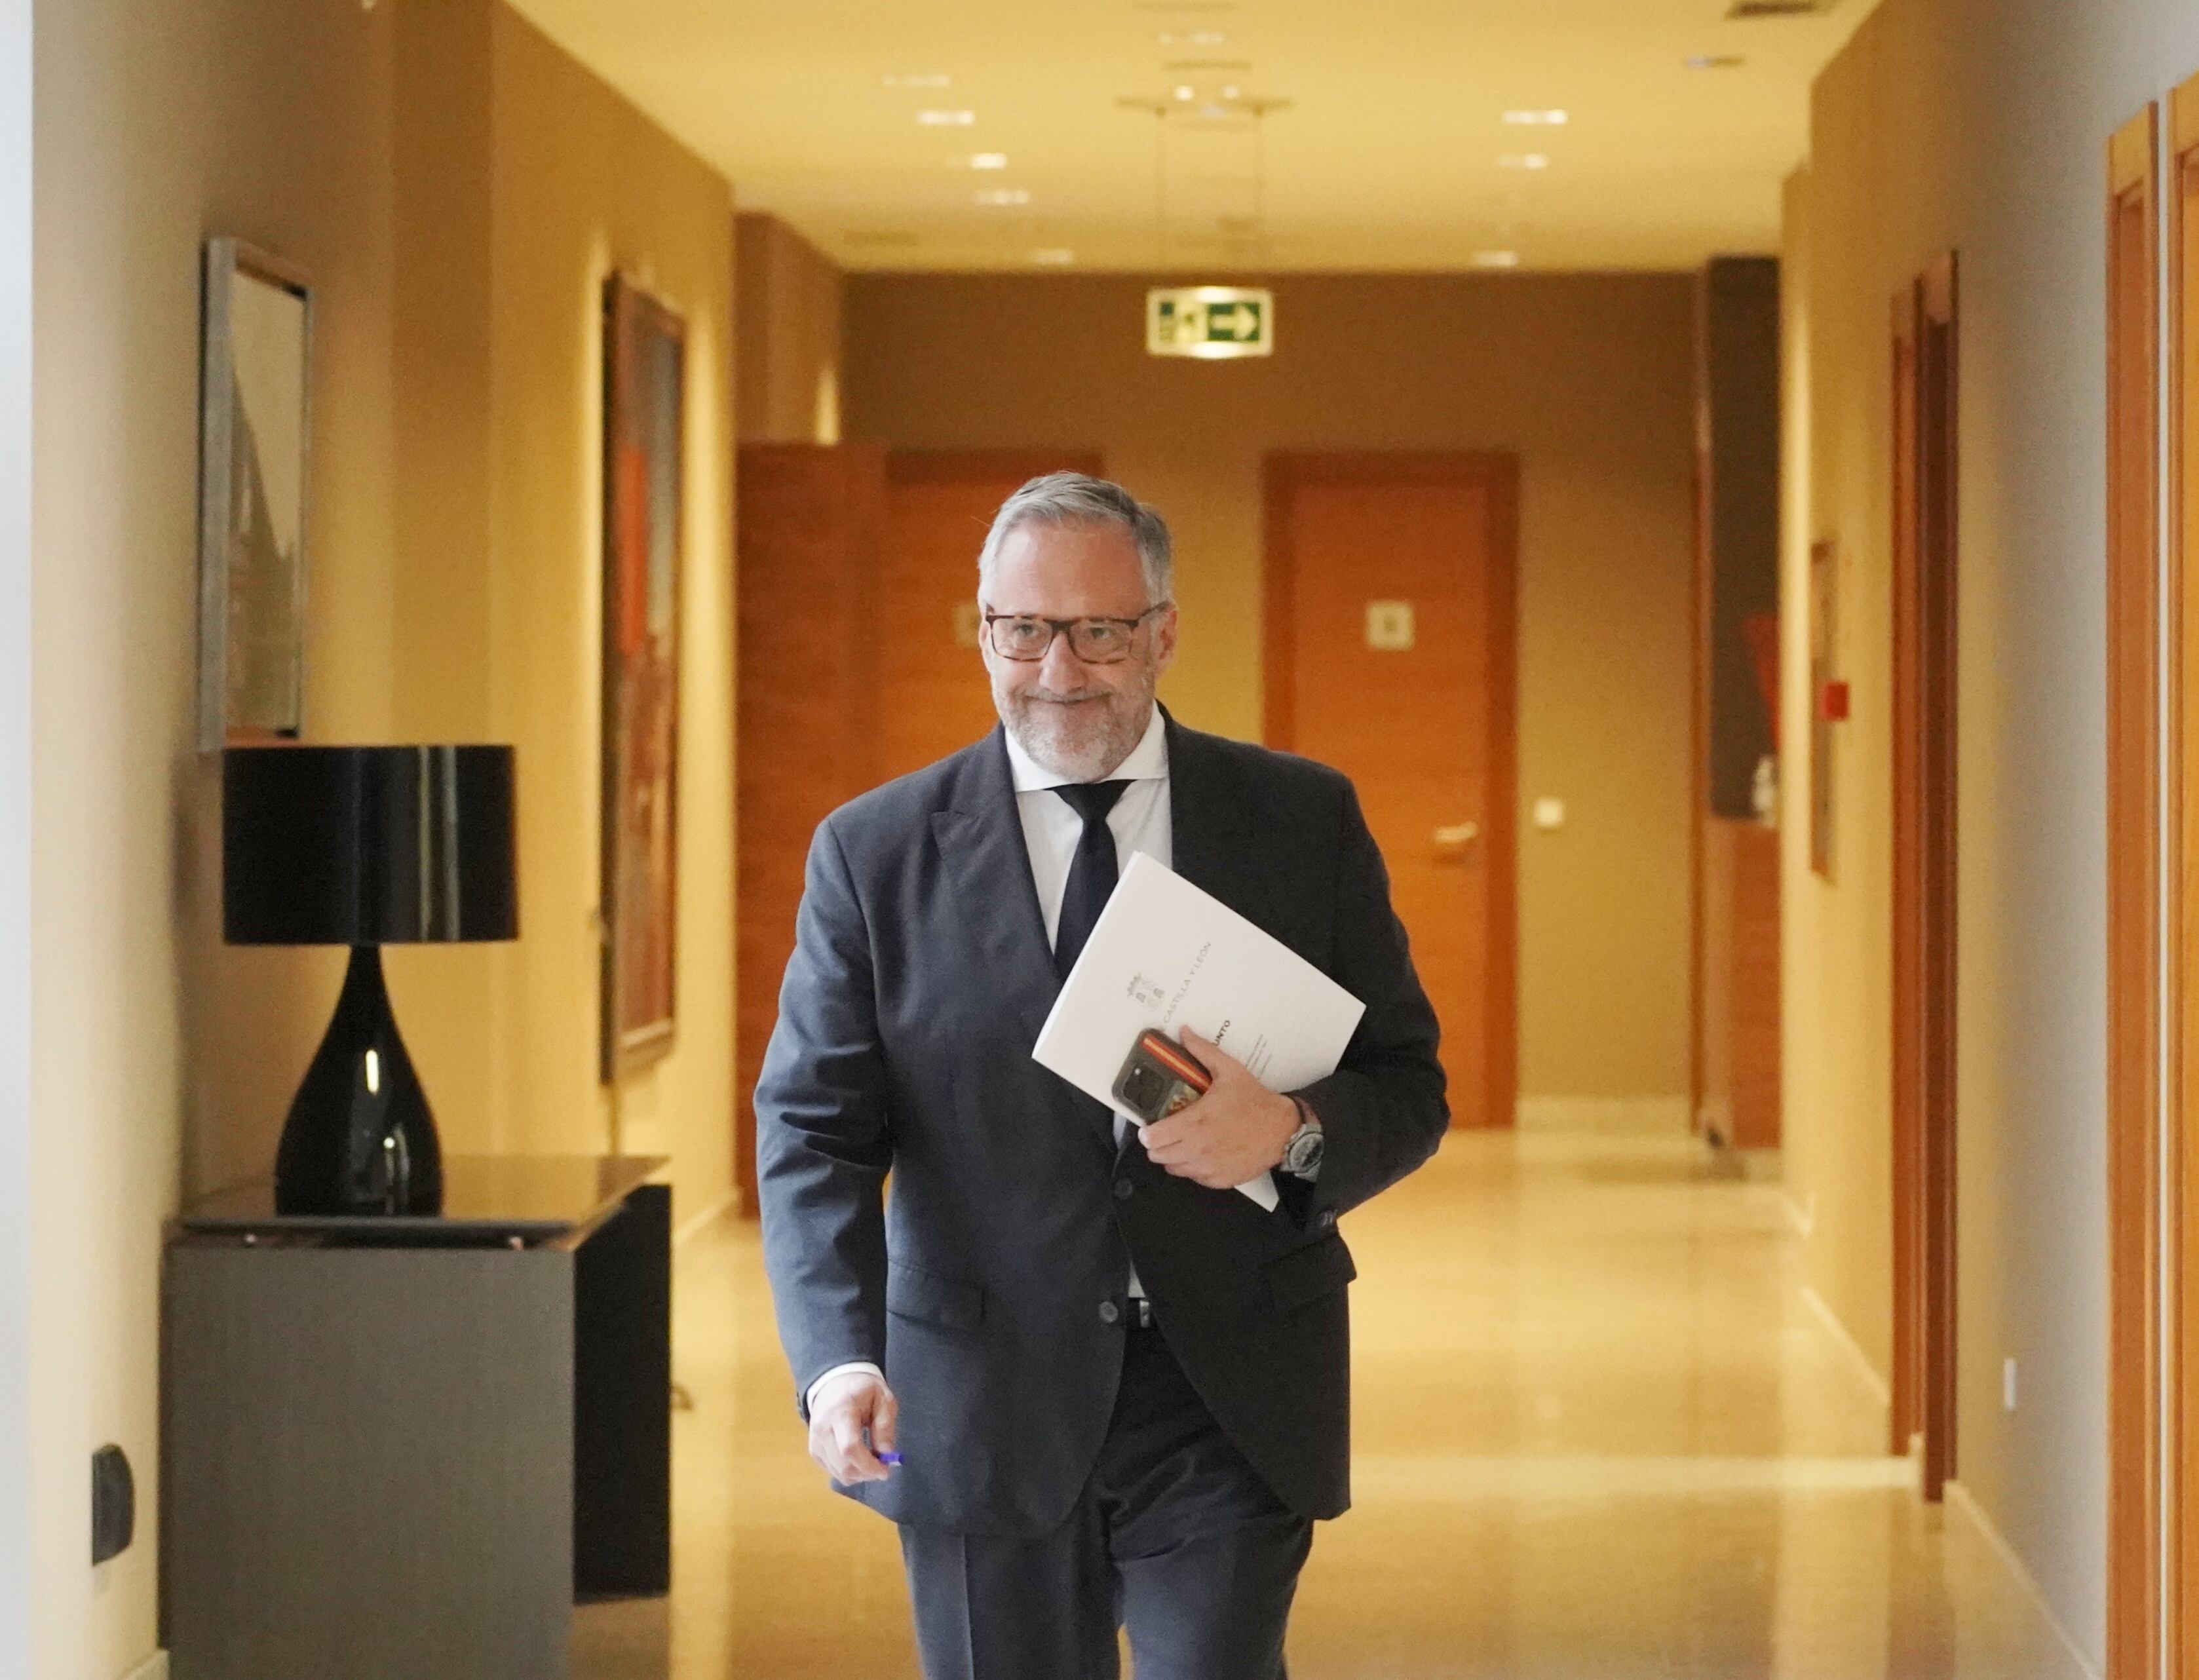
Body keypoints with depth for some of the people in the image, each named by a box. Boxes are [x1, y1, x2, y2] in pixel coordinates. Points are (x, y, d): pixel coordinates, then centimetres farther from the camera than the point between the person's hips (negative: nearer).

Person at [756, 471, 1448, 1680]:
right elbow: (814, 1133, -4)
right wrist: (839, 1359, -21)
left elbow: (1407, 1088, 6)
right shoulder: (874, 853, 1)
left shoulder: (1305, 823, 3)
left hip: (1232, 1410, 0)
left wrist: (1293, 1131, -18)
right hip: (983, 1414, 0)